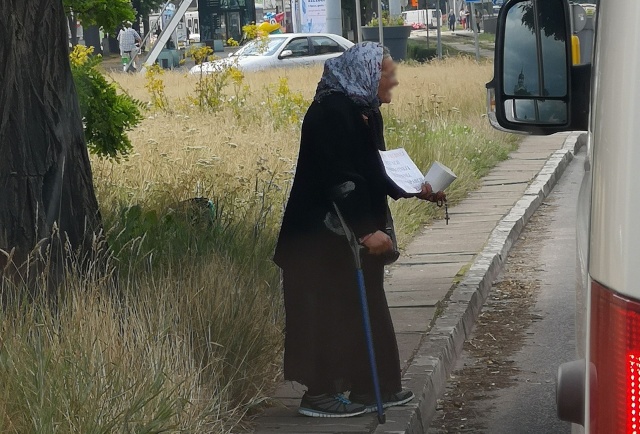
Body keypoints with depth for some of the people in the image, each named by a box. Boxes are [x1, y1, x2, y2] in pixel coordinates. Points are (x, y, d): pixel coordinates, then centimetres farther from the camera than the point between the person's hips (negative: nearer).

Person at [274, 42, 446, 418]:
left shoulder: (362, 111, 10)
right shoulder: (332, 112, -20)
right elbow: (339, 178, -25)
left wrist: (415, 190, 18)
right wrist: (366, 229, -28)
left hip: (354, 231, 10)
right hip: (327, 235, -10)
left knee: (364, 309, 13)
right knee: (331, 311, -3)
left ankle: (371, 387, 21)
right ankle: (320, 393, 6)